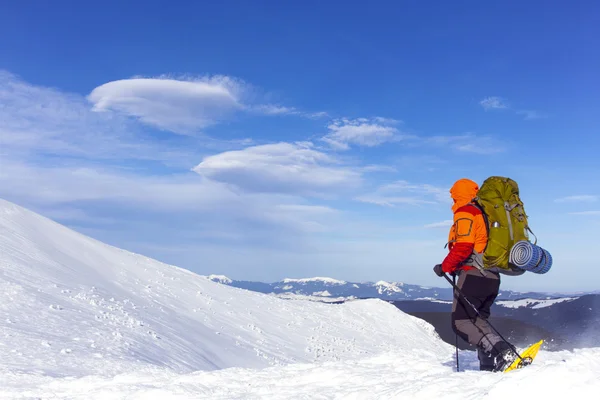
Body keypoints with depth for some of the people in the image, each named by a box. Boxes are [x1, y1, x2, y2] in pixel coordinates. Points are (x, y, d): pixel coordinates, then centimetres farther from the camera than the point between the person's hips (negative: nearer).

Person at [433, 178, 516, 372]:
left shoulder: (465, 212, -5)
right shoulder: (485, 213, 23)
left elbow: (463, 246, -17)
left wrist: (445, 267, -8)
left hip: (474, 274, -9)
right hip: (492, 277, 9)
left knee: (461, 322, -11)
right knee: (477, 321, 15)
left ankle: (503, 354, -24)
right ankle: (490, 366, 6)